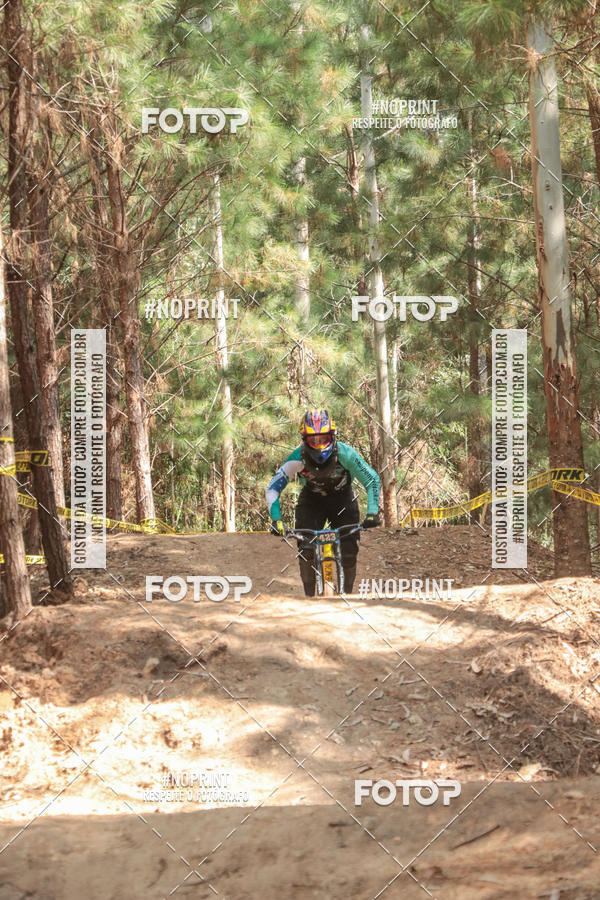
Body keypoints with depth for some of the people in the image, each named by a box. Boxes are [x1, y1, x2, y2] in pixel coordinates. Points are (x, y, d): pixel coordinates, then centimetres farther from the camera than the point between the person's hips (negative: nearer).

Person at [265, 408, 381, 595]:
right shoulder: (298, 458, -29)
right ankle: (310, 596, -4)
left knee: (349, 551, -12)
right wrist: (276, 518, -35)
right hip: (311, 501, 0)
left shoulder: (345, 454, -31)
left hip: (342, 499, 0)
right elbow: (272, 487, -23)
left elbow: (372, 480, -23)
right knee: (306, 550, -18)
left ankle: (347, 594, 7)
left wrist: (372, 512, -35)